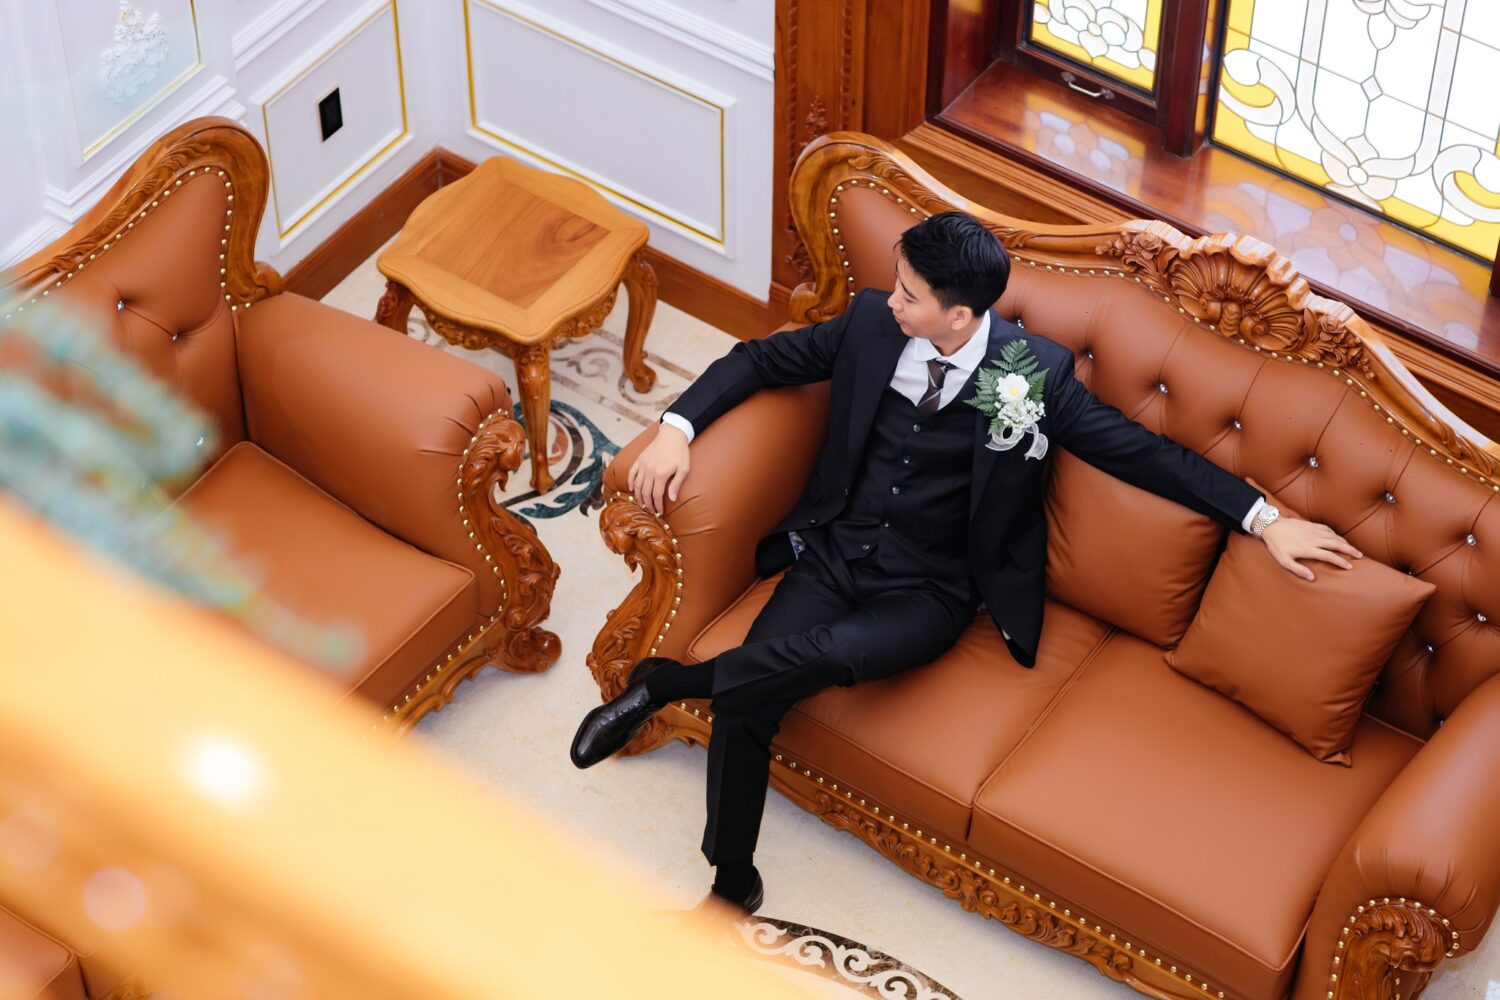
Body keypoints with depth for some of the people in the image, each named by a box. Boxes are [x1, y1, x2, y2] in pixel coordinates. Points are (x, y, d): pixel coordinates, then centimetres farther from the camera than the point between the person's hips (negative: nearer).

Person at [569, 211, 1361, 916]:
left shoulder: (1033, 372, -9)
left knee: (838, 651, -37)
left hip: (929, 591, -3)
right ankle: (732, 886, 1)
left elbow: (1140, 450, -5)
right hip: (834, 554, 3)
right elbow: (760, 360, 10)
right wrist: (677, 427, -5)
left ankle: (669, 679, -17)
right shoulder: (871, 323, -1)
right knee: (746, 703, -18)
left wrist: (1263, 517, -10)